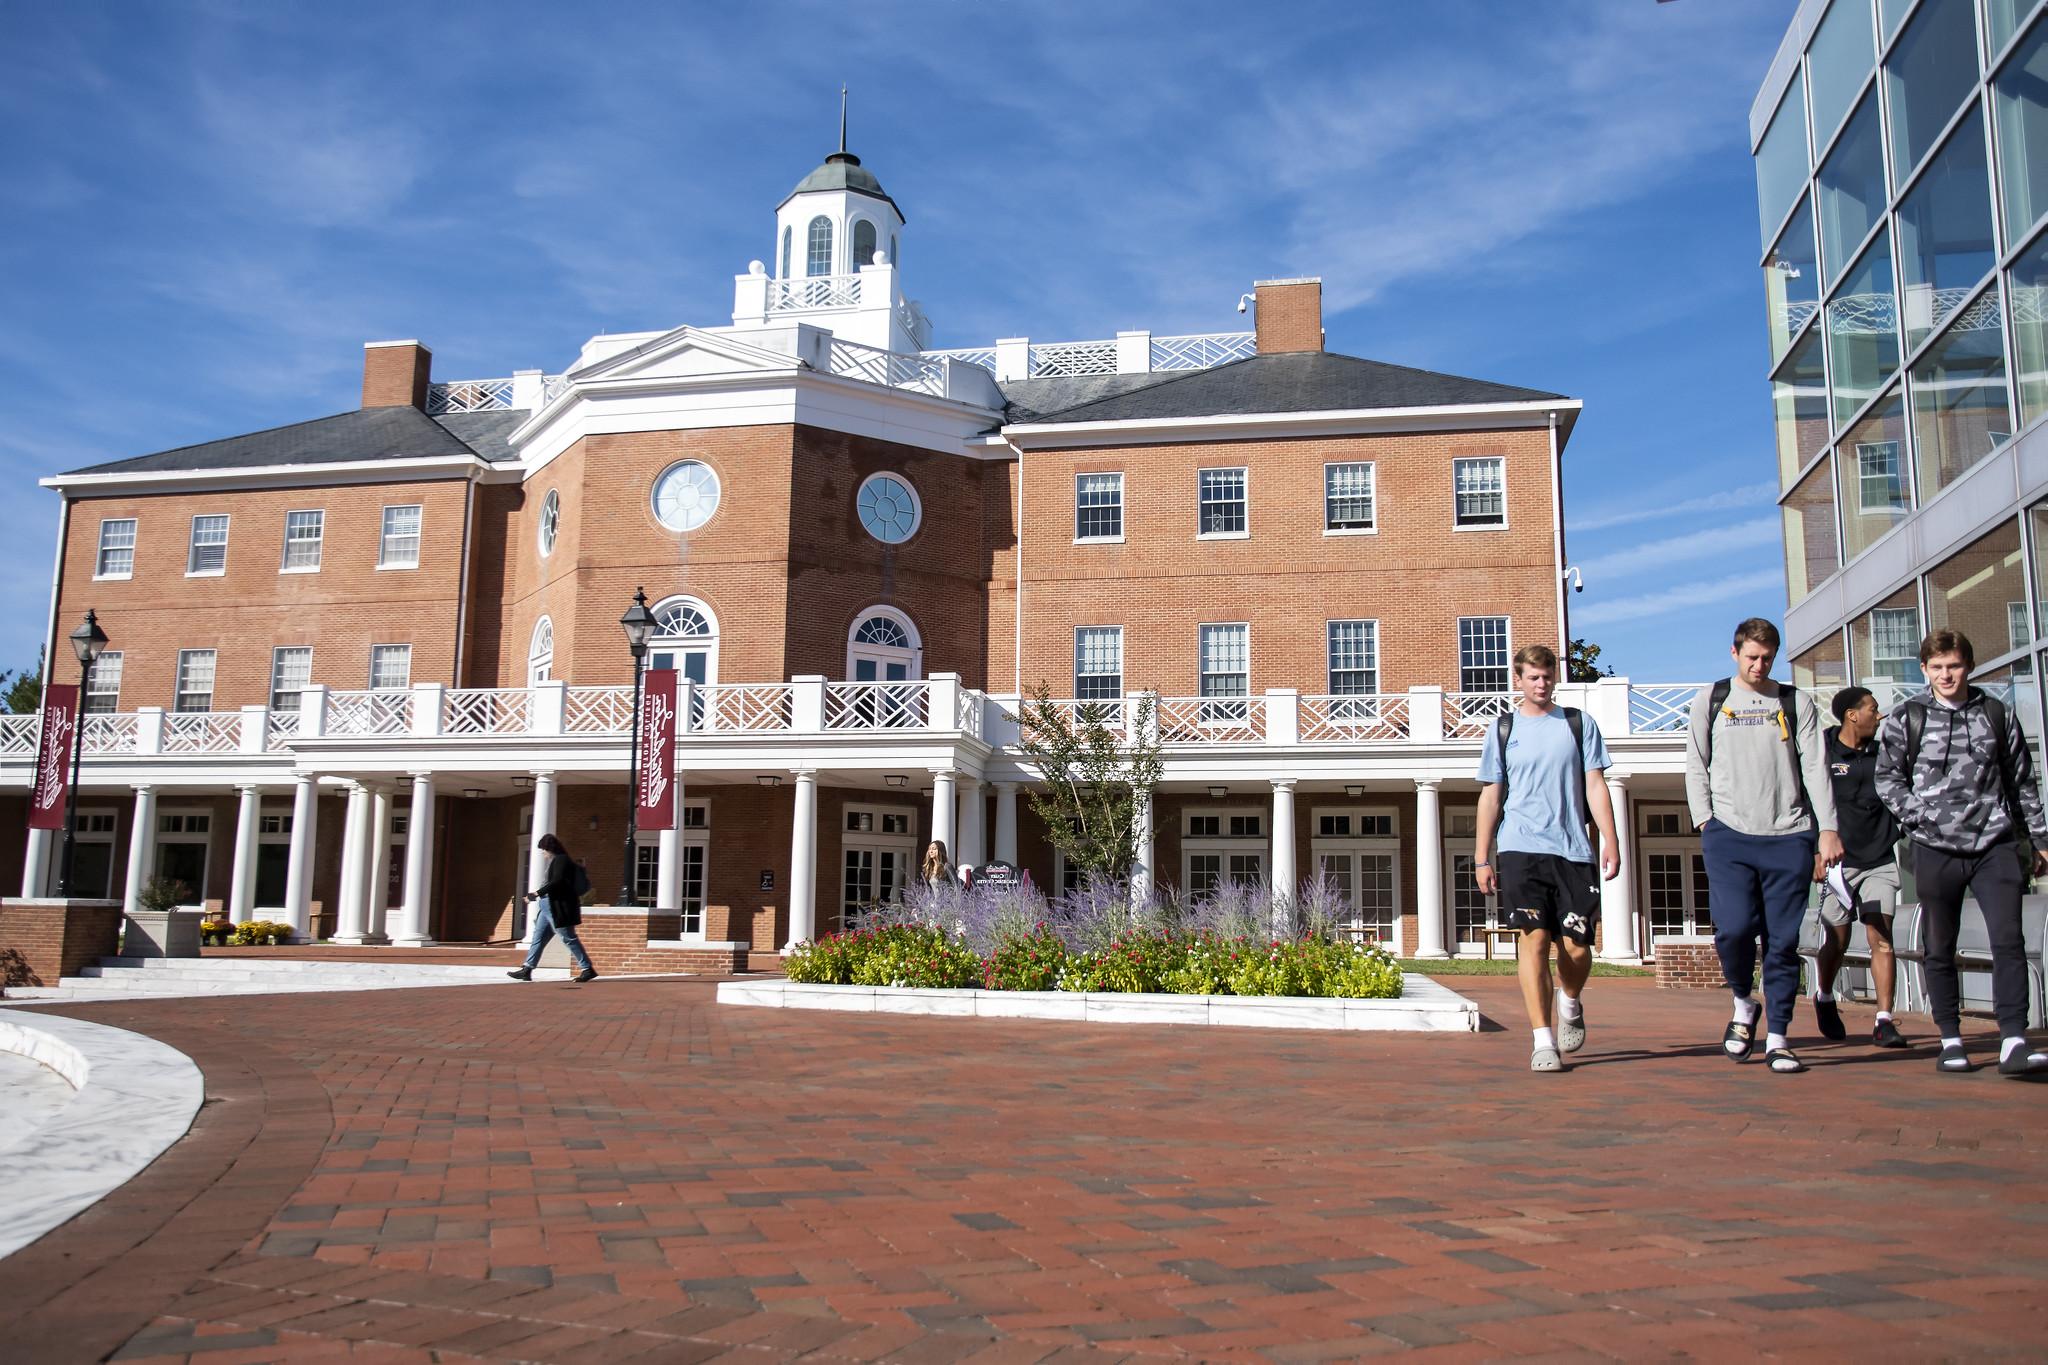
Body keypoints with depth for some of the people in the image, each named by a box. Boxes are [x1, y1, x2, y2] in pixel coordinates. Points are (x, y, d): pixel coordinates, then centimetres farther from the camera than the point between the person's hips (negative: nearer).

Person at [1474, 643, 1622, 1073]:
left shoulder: (1579, 724, 10)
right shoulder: (1503, 730, 9)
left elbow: (1595, 786, 7)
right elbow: (1491, 796, 10)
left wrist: (1610, 841, -3)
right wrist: (1482, 857, 6)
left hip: (1572, 850, 1)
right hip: (1520, 849, -1)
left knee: (1576, 945, 0)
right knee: (1533, 938, -11)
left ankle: (1570, 1003, 33)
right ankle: (1543, 1041, -7)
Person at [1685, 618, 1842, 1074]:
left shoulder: (1795, 703, 11)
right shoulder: (1711, 700, 10)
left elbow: (1815, 768, 5)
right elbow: (1696, 765, 10)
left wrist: (1827, 829, -3)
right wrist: (1705, 820, -1)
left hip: (1789, 837, 1)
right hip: (1729, 835, -1)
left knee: (1783, 939, 0)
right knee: (1734, 928, -14)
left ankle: (1778, 1037, 8)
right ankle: (1743, 1005, 13)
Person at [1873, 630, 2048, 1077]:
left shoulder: (1998, 715, 9)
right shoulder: (1905, 718, 3)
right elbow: (1887, 778, 5)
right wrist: (1921, 818, -8)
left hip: (1995, 844, 1)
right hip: (1936, 849, -1)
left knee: (2009, 940, -10)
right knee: (1938, 948, 5)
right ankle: (1950, 1040, 16)